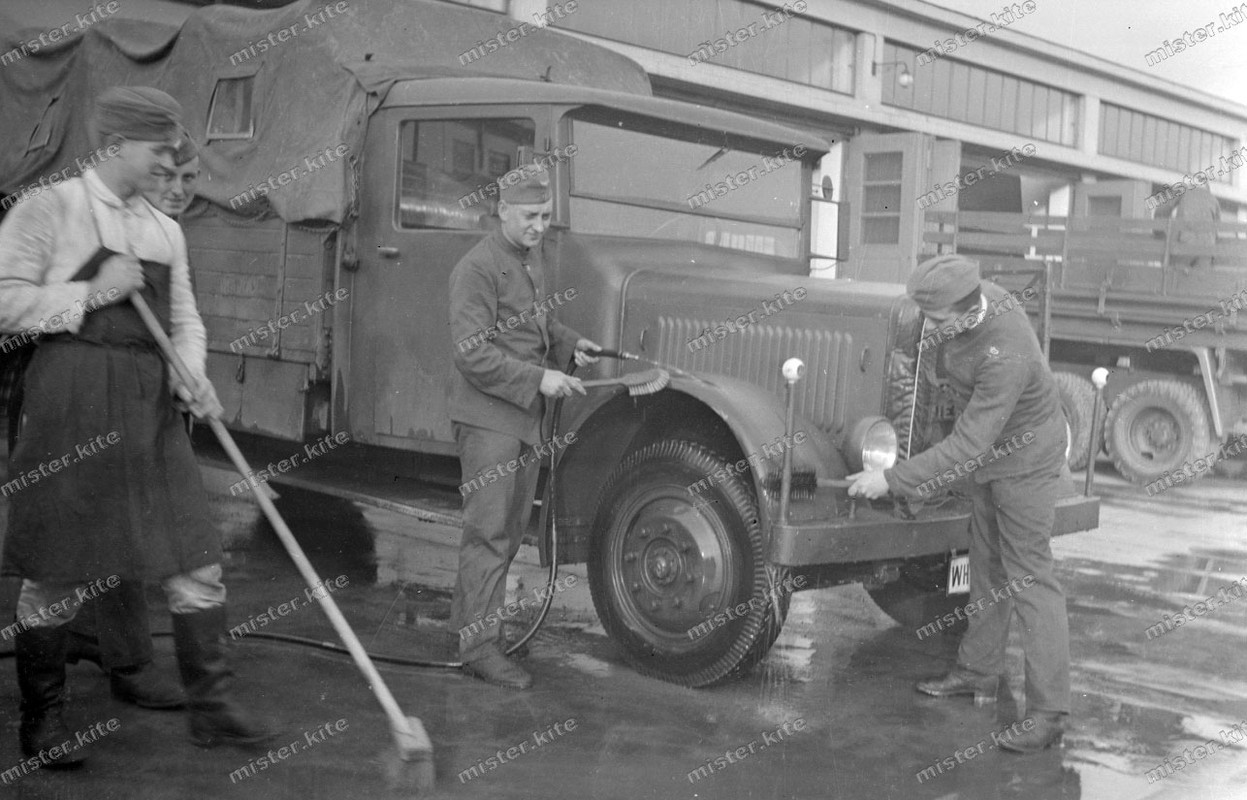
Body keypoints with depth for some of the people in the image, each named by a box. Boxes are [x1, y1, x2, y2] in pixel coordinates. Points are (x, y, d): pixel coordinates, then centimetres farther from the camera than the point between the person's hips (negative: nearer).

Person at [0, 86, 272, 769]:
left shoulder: (165, 230, 14)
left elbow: (184, 318, 16)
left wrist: (191, 374, -3)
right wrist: (91, 293, -14)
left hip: (150, 406, 6)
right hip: (73, 398, -5)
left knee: (195, 558, 3)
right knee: (57, 569, 3)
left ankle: (210, 707, 14)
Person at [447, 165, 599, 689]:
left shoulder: (532, 258, 13)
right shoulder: (478, 268, -16)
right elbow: (473, 354, -21)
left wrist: (569, 342, 12)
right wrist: (537, 379, -24)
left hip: (525, 414, 9)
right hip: (488, 415, -9)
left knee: (512, 525, 16)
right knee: (489, 529, -6)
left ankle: (470, 618, 30)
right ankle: (480, 647, 0)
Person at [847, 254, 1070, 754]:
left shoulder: (1005, 355, -37)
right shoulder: (971, 297, -11)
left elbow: (968, 444, -36)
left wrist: (892, 480, -34)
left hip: (1024, 460, -9)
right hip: (989, 453, 9)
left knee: (1029, 578, -6)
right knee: (987, 568, 18)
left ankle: (1048, 714, 1)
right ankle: (979, 672, 33)